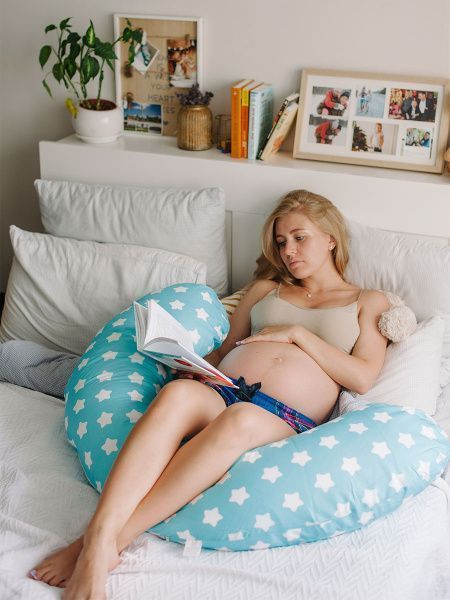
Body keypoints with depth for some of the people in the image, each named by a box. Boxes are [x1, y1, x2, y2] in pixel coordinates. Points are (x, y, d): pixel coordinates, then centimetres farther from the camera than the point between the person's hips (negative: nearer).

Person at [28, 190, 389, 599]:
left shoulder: (368, 302, 20)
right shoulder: (266, 288, 29)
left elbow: (363, 377, 5)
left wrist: (297, 333, 1)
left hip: (285, 420, -2)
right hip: (221, 392, 3)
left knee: (239, 419, -40)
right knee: (177, 394, -35)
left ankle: (115, 538, -40)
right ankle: (98, 540, -44)